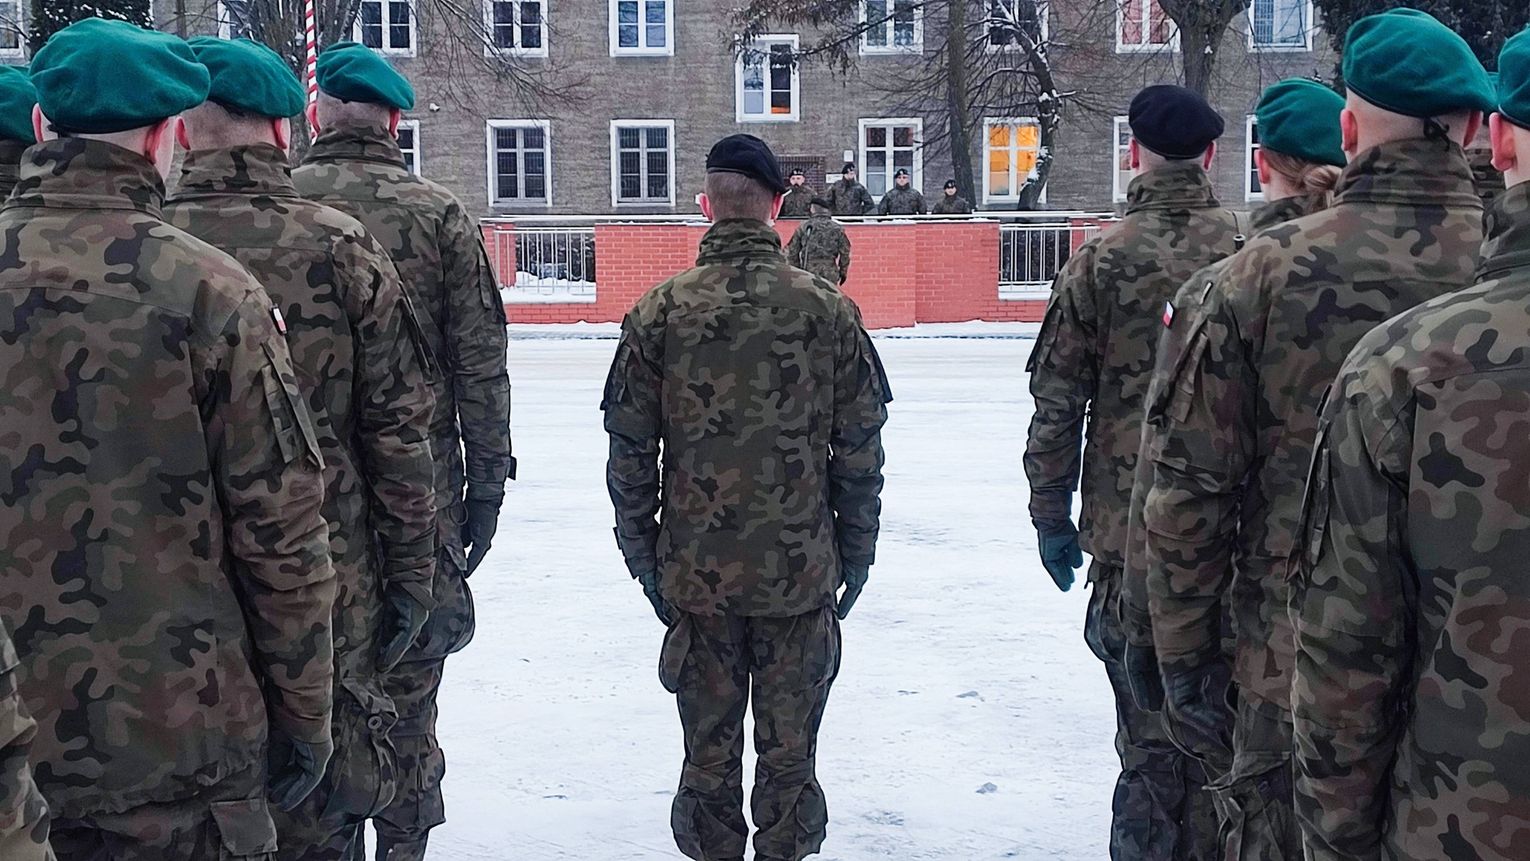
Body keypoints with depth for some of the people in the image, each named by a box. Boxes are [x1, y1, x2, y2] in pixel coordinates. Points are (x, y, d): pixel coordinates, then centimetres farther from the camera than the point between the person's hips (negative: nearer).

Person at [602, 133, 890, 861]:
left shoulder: (660, 311, -4)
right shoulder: (828, 310, -4)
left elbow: (630, 451, -1)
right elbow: (861, 450, 0)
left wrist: (642, 551, 10)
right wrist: (857, 551, 10)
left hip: (696, 570, 0)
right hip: (801, 572, 0)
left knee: (709, 748, 13)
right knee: (788, 751, 11)